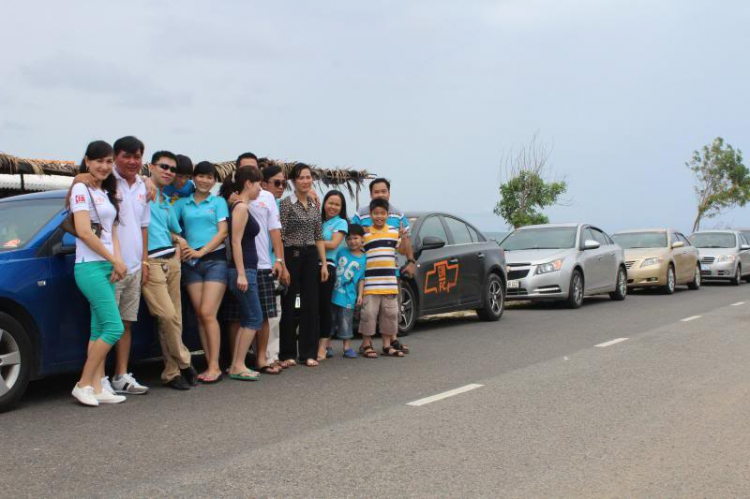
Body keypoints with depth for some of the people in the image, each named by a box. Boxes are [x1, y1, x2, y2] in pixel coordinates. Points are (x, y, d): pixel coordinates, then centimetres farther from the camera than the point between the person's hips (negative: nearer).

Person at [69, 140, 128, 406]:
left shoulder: (106, 193, 18)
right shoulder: (81, 189, -7)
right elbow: (84, 232, -15)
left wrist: (118, 260, -1)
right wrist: (114, 261, -11)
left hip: (107, 267, 8)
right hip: (91, 267, -8)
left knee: (99, 330, 6)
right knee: (114, 327, -13)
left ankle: (96, 387, 7)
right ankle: (83, 384, -4)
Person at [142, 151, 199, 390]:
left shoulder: (167, 202, 24)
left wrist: (177, 255, 16)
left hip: (171, 261, 7)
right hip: (150, 261, -7)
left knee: (174, 318, 4)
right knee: (167, 315, -15)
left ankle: (171, 372, 10)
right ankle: (184, 364, 0)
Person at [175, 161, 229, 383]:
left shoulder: (218, 202, 7)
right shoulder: (182, 203, 13)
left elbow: (222, 232, -2)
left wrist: (201, 251, -10)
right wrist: (180, 241, -12)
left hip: (215, 259, -3)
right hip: (191, 263, 3)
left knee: (207, 313, -12)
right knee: (200, 315, 0)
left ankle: (215, 367, -8)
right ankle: (210, 365, 6)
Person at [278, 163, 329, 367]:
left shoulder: (315, 205, 12)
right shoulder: (286, 203, -5)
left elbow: (319, 237, 14)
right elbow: (280, 235, -10)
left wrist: (324, 263, 8)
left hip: (311, 257, 5)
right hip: (292, 255, -5)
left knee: (310, 305, 5)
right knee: (288, 305, -1)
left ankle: (308, 353, 12)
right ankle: (287, 354, 8)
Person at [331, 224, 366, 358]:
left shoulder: (363, 259, 1)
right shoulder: (341, 251, 4)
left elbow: (361, 278, 4)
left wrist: (360, 294, -5)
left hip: (348, 296, -2)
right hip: (333, 292, 2)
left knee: (346, 322, 2)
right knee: (330, 319, 8)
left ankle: (347, 347, 12)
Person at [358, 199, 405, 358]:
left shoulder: (394, 231, 9)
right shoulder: (365, 234, 2)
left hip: (390, 281, 3)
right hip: (370, 281, -3)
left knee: (390, 313, 8)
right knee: (369, 313, -2)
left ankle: (387, 345, 19)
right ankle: (366, 345, 10)